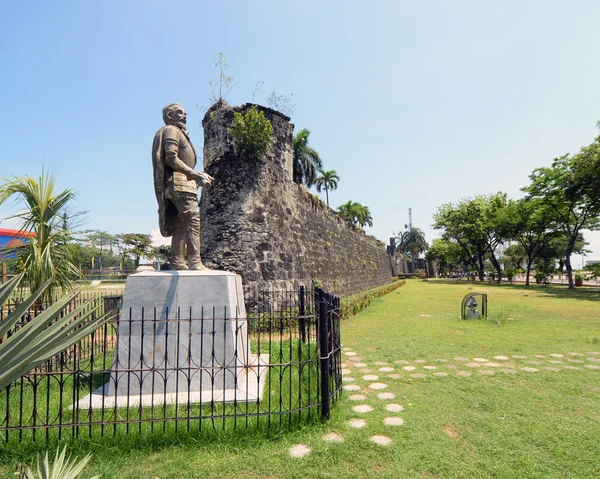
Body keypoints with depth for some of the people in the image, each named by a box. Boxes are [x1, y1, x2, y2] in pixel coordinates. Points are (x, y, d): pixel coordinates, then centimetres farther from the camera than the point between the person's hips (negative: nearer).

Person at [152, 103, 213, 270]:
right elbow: (171, 158, -13)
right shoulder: (171, 131, 1)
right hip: (178, 183, -10)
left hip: (181, 184, 10)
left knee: (180, 225, 6)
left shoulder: (178, 133, 30)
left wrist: (197, 177, 16)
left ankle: (177, 262, 6)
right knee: (193, 219, -19)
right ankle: (195, 262, -24)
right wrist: (195, 174, -16)